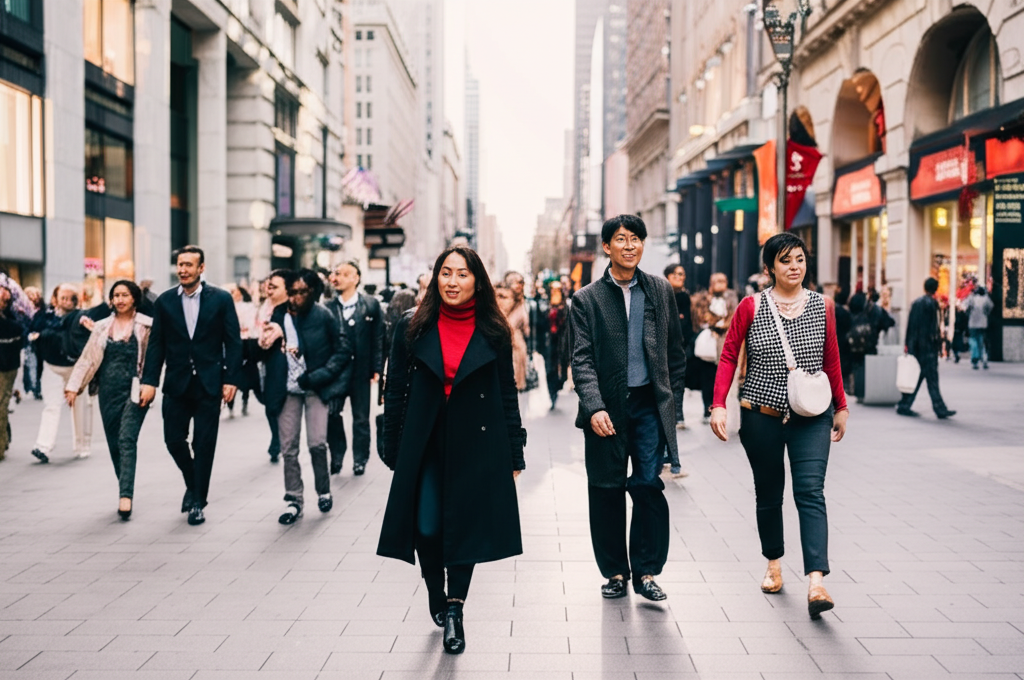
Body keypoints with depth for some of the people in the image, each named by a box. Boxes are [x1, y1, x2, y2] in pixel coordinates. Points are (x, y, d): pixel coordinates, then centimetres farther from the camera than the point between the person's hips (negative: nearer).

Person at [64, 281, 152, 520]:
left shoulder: (146, 326, -1)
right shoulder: (102, 327, 11)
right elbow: (88, 358, 11)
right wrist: (74, 386, 6)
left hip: (134, 390, -4)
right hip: (108, 391, 4)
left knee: (127, 440, -16)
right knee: (114, 444, 6)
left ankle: (126, 496, -21)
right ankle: (125, 494, 18)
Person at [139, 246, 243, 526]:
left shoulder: (221, 299, -1)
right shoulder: (164, 301, 4)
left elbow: (233, 342, -1)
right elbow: (156, 343, 4)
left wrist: (231, 379, -8)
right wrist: (150, 381, -4)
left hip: (209, 384, -2)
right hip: (176, 384, 2)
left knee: (204, 444, 1)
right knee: (174, 440, 3)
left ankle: (198, 502, 12)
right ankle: (192, 484, 31)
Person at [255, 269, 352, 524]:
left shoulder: (323, 316, -6)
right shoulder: (278, 315, 1)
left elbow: (343, 349, -3)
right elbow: (266, 353, 6)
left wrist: (319, 376, -12)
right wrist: (266, 341, -17)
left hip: (314, 388, -3)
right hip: (288, 391, 3)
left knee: (317, 443, -10)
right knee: (288, 449, 4)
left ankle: (323, 490, 16)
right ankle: (294, 502, 16)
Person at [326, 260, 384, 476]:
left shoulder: (371, 304, -3)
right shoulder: (328, 307, -1)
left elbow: (378, 338, -2)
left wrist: (376, 368, -6)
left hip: (360, 371, -1)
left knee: (361, 418, 9)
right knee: (332, 415, 6)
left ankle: (360, 460, 21)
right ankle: (336, 457, 22)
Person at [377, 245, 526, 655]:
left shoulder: (494, 333, 0)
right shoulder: (412, 328, 0)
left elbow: (508, 395, 4)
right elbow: (395, 391, 4)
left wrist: (514, 456, 2)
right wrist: (392, 452, 2)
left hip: (476, 445, 0)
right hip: (425, 444, 0)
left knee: (465, 525, 4)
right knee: (427, 528, -4)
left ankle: (454, 609, 17)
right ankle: (436, 596, 25)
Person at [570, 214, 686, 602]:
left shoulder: (660, 292, 8)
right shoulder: (587, 299, 1)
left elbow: (675, 351, 12)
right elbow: (582, 359, -5)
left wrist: (671, 398, 6)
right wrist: (594, 407, -17)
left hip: (650, 405, 1)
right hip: (606, 408, -1)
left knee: (649, 486, -4)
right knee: (607, 491, 6)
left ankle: (646, 572, 8)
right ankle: (615, 572, 20)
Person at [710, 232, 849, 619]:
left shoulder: (823, 306, 3)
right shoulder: (751, 307, -3)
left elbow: (831, 359, 12)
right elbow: (729, 356, -1)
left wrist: (841, 407, 17)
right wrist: (719, 405, -11)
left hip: (811, 417, 0)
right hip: (762, 416, 0)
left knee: (811, 492, -14)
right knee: (768, 495, 12)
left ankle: (816, 583, -21)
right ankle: (774, 565, 33)